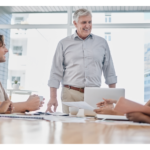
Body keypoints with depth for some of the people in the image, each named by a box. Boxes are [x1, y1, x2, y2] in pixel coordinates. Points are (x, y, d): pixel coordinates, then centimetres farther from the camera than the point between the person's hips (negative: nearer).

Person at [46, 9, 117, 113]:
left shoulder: (102, 43, 11)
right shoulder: (64, 44, 8)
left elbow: (110, 72, 13)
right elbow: (56, 73, 6)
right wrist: (53, 97, -2)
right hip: (70, 95, -1)